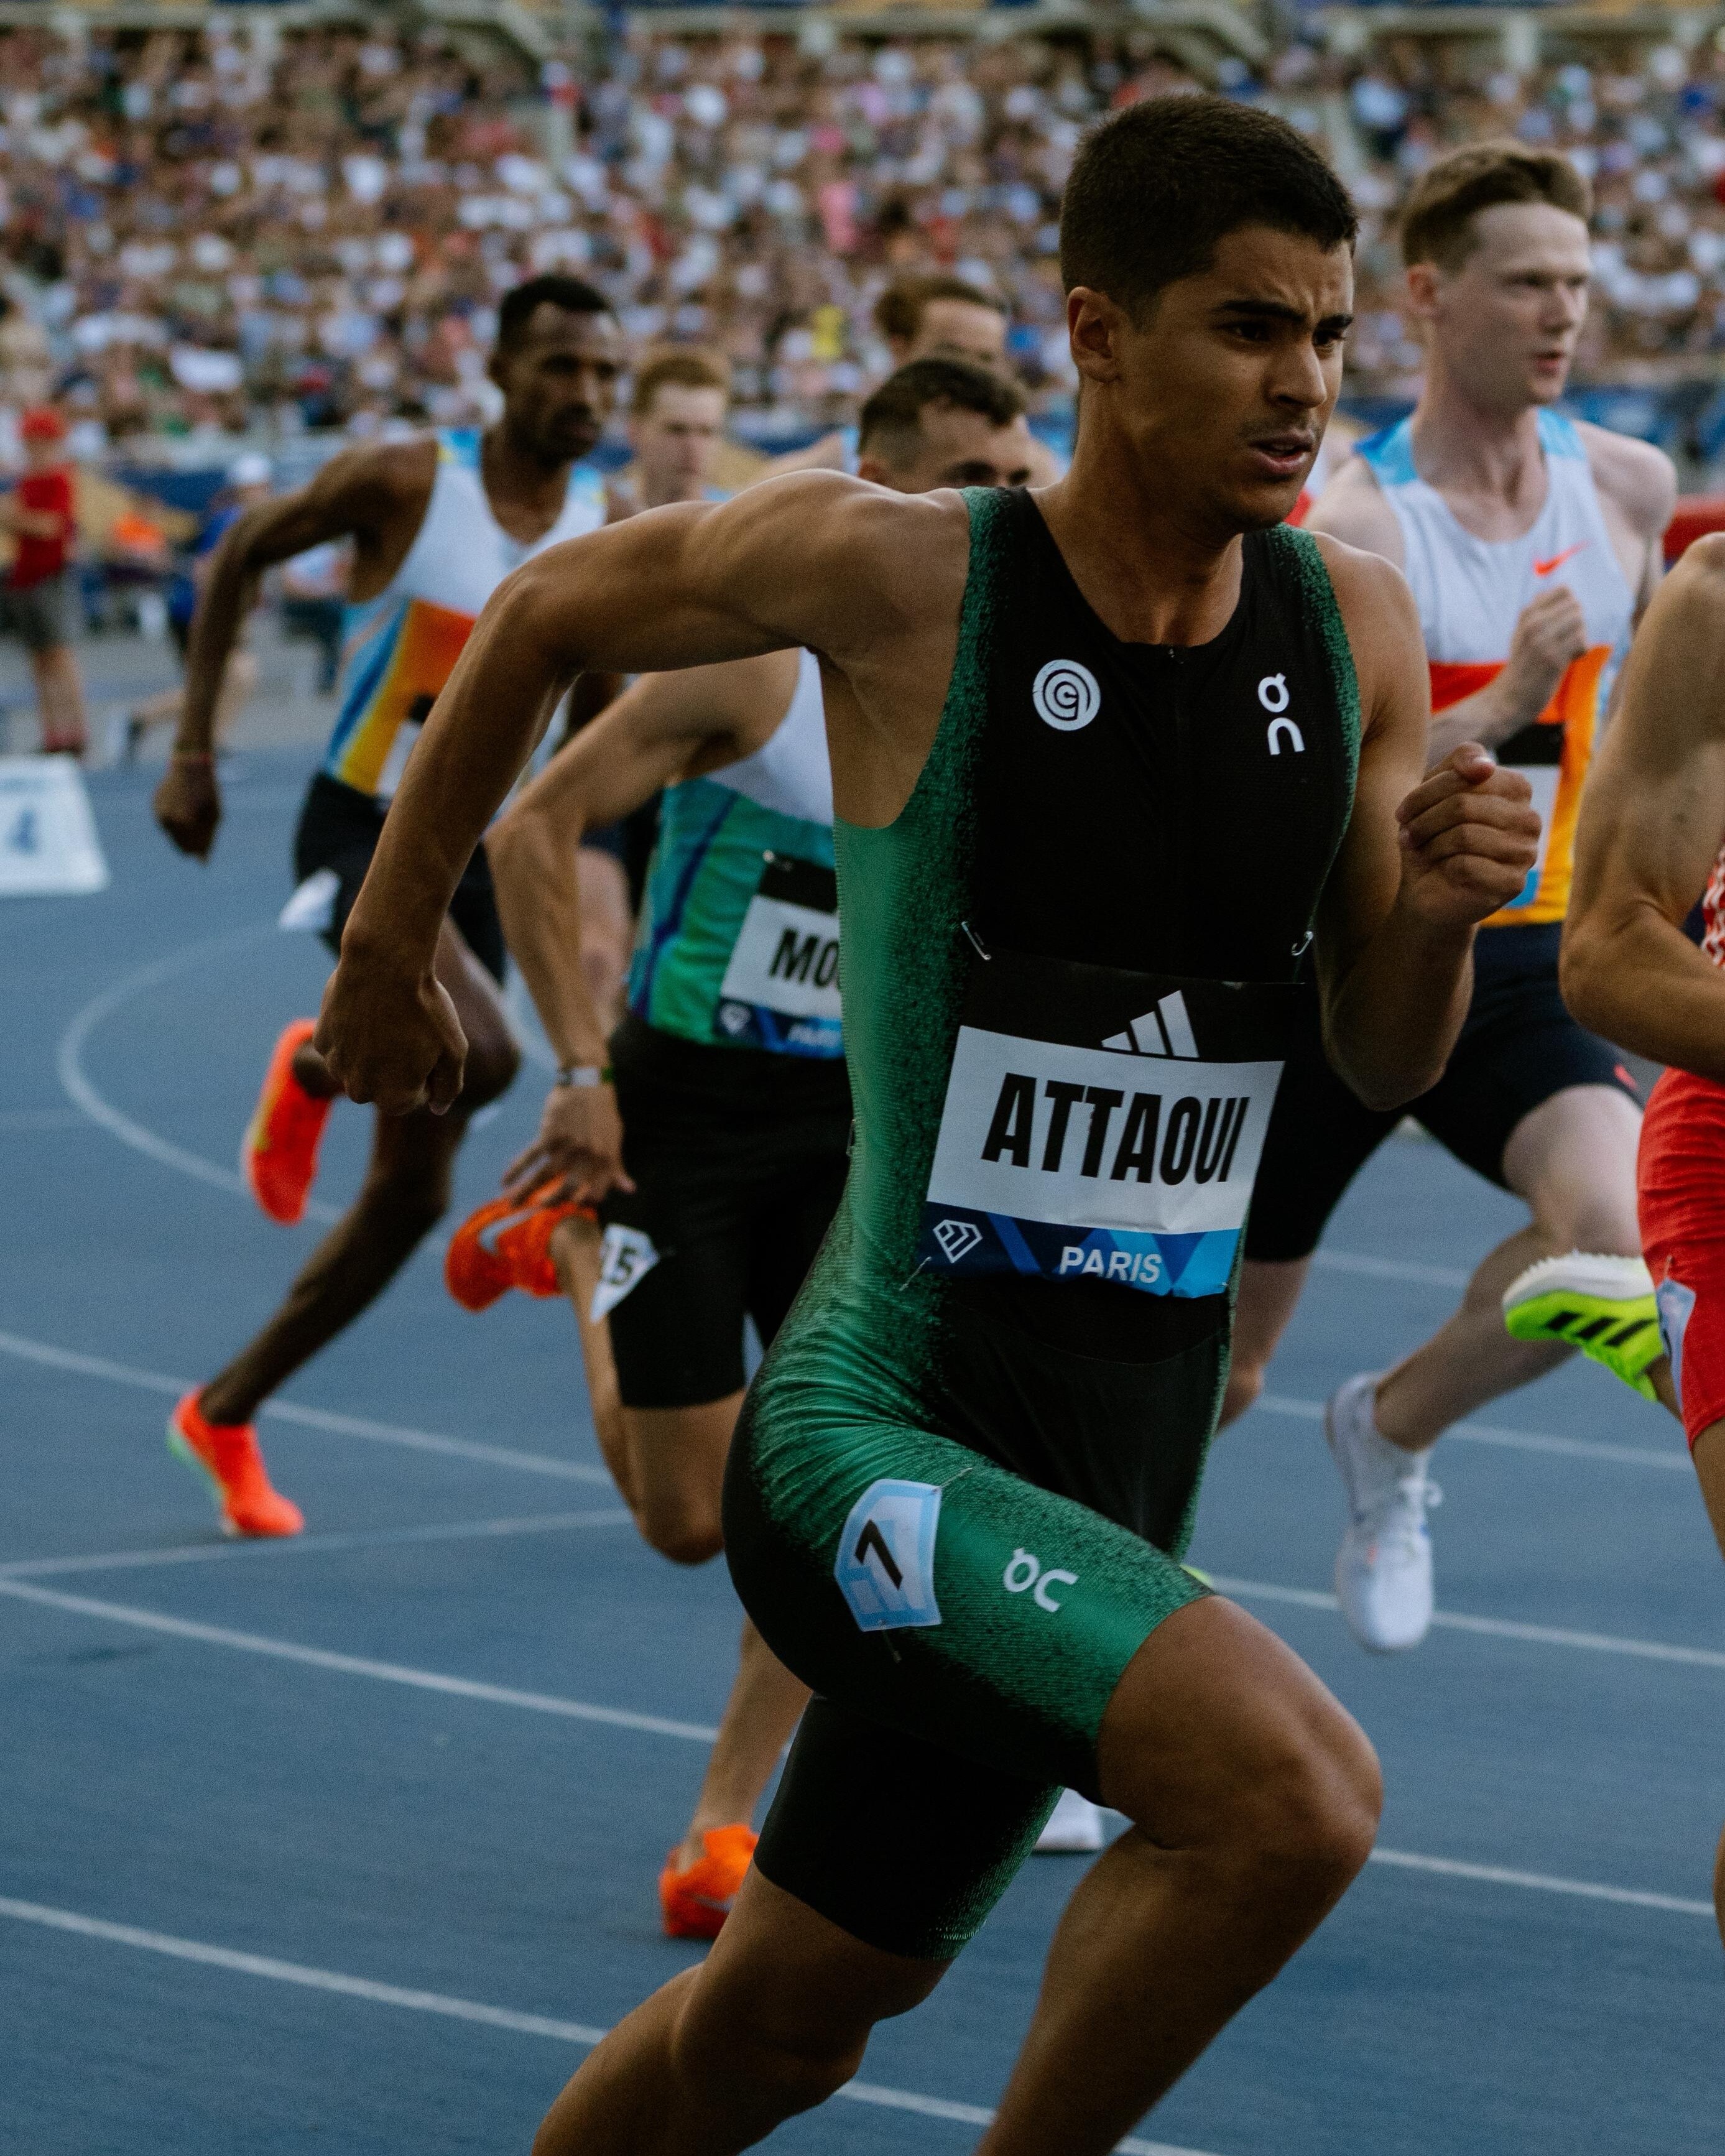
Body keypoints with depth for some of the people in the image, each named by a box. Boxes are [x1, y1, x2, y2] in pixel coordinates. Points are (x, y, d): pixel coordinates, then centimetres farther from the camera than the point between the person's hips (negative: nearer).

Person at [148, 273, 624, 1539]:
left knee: (415, 1193, 7)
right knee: (479, 1055, -34)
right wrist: (194, 753, -1)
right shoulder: (403, 483, -13)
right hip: (360, 829, -5)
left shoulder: (613, 532, -1)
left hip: (472, 849, 6)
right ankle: (315, 1067, -1)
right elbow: (241, 556, 1)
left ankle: (225, 1416, 26)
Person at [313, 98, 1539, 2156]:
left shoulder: (1357, 629, 1)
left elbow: (1385, 1062, 10)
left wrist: (1440, 909, -12)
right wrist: (389, 946, 14)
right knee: (1292, 1789, -30)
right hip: (879, 1434, -6)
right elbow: (540, 614, 6)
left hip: (1113, 1475, 6)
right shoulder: (895, 571, -12)